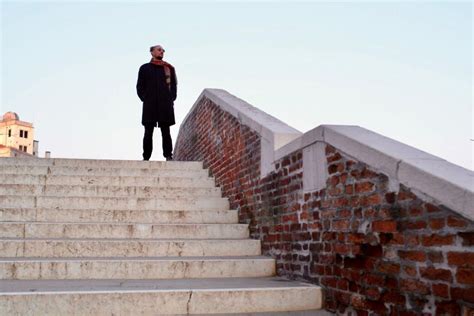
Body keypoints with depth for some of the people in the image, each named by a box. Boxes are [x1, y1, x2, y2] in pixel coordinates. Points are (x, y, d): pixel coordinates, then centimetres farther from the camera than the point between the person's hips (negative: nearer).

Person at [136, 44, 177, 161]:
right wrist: (145, 99, -2)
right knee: (148, 132, -1)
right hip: (149, 105, 0)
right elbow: (140, 87, 11)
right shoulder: (145, 68, 13)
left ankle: (169, 156, -4)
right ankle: (146, 157, 1)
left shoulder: (169, 68, 15)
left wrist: (171, 99, -1)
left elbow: (174, 85, 12)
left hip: (165, 104, 0)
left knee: (166, 131, -2)